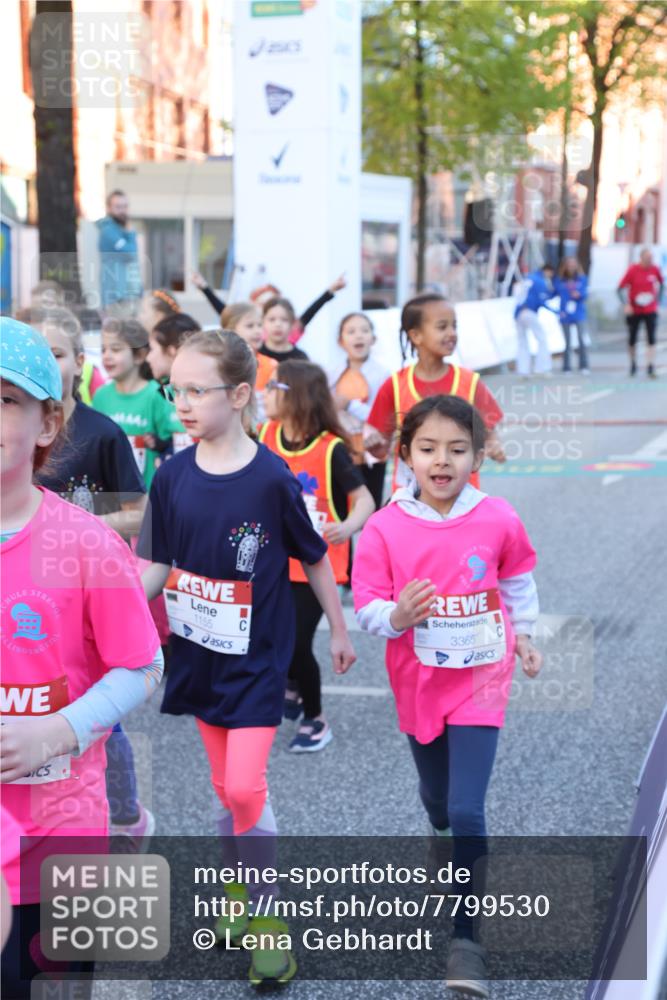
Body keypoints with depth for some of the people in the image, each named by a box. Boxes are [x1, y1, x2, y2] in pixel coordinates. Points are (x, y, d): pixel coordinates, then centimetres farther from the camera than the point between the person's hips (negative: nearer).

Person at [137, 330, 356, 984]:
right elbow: (157, 567, 2)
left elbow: (313, 557, -3)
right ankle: (238, 888, 35)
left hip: (257, 655, -4)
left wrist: (339, 630, 6)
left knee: (245, 788, -11)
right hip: (200, 653, 4)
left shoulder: (272, 479, -15)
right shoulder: (172, 476, -4)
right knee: (224, 786, 14)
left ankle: (266, 917, 7)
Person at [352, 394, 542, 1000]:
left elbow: (518, 580, 7)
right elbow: (366, 608, -11)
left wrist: (523, 634, 18)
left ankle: (466, 938, 1)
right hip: (418, 683, 2)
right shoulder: (385, 528, -15)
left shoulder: (498, 520, -13)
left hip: (479, 681, -2)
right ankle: (444, 837, 60)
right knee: (437, 797, 23)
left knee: (468, 812, -11)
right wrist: (397, 617, -32)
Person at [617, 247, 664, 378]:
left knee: (652, 339, -9)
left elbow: (661, 284, 15)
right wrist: (626, 304, -20)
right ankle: (633, 363, 29)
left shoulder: (655, 270, -4)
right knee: (632, 339, 8)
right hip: (634, 311, -1)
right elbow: (620, 288, -9)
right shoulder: (633, 270, -11)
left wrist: (657, 299, 5)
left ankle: (650, 367, -10)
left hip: (651, 311, 1)